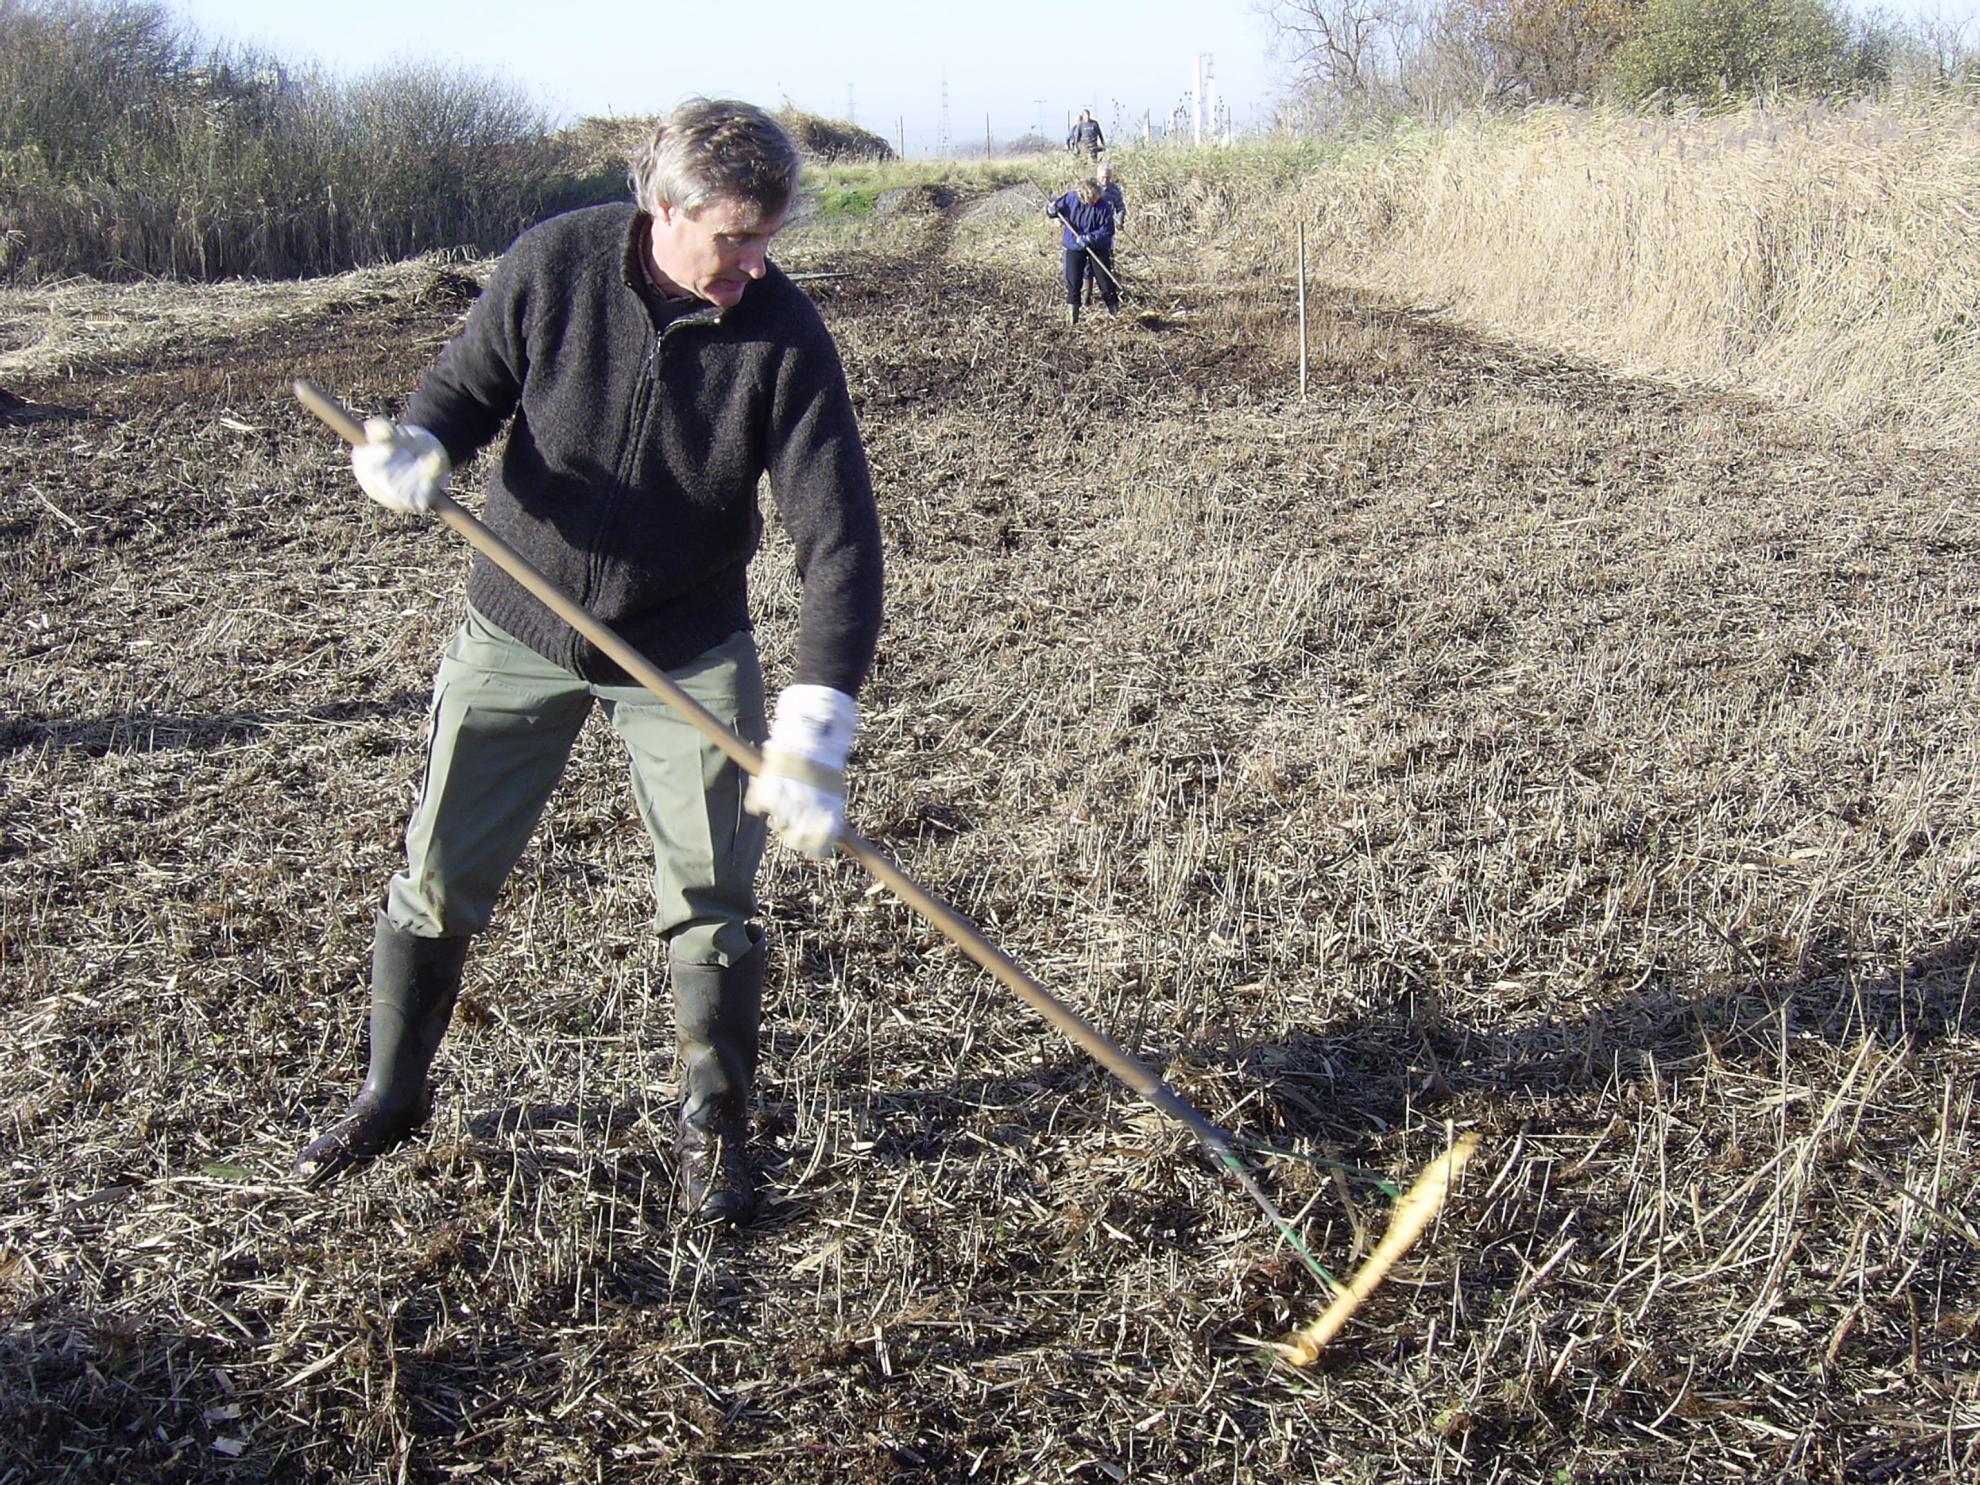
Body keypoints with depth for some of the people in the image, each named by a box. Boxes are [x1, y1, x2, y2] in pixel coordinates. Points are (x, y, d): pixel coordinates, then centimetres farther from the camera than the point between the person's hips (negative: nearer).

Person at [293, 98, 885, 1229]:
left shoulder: (785, 337, -20)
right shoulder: (555, 265, -15)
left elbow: (841, 538, -23)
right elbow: (466, 389, -1)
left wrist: (813, 732, -33)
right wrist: (417, 448, -27)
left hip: (688, 648, -1)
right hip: (519, 629, 1)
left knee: (713, 891, -1)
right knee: (441, 876, 8)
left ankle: (715, 1123, 21)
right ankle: (392, 1095, 31)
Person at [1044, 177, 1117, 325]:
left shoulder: (1103, 206, -21)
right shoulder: (1070, 198, -14)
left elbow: (1107, 230, -20)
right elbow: (1056, 207, 2)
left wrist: (1090, 238, -31)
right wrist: (1051, 210, -23)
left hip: (1098, 247, -2)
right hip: (1073, 247, 2)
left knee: (1105, 279, 4)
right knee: (1073, 282, 0)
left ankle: (1115, 311, 24)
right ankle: (1072, 316, 10)